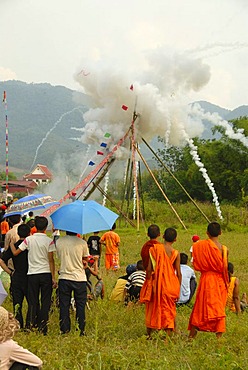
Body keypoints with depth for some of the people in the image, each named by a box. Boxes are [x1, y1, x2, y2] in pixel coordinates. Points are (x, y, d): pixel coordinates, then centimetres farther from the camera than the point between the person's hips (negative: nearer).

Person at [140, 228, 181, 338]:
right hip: (170, 286, -1)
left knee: (152, 309, 16)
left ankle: (148, 335, 25)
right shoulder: (176, 253, -5)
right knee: (168, 311, 10)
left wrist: (148, 282, 5)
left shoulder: (154, 249, -6)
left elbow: (149, 269, -6)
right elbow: (178, 273, -4)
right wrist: (178, 290, 5)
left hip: (155, 284, 1)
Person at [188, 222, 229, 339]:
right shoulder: (223, 248, -7)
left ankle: (192, 334, 10)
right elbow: (225, 268, -3)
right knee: (219, 308, 7)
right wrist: (226, 283, 9)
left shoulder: (199, 245, -5)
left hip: (206, 278, 0)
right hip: (219, 280, 0)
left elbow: (196, 264, 0)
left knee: (200, 306, 8)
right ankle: (219, 335, 5)